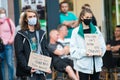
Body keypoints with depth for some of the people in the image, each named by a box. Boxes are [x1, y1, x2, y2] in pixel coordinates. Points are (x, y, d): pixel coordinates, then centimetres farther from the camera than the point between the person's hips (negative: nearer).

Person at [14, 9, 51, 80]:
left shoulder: (41, 34, 14)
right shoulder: (20, 35, -1)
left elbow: (45, 51, 10)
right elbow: (19, 54, -8)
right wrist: (28, 68, -19)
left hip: (40, 71, 5)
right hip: (26, 73, -4)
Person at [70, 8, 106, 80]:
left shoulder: (96, 29, 8)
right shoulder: (76, 31, -3)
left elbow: (102, 45, 9)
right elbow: (73, 49, -8)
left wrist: (101, 52, -12)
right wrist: (84, 52, -22)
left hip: (96, 63, 4)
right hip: (83, 65, -3)